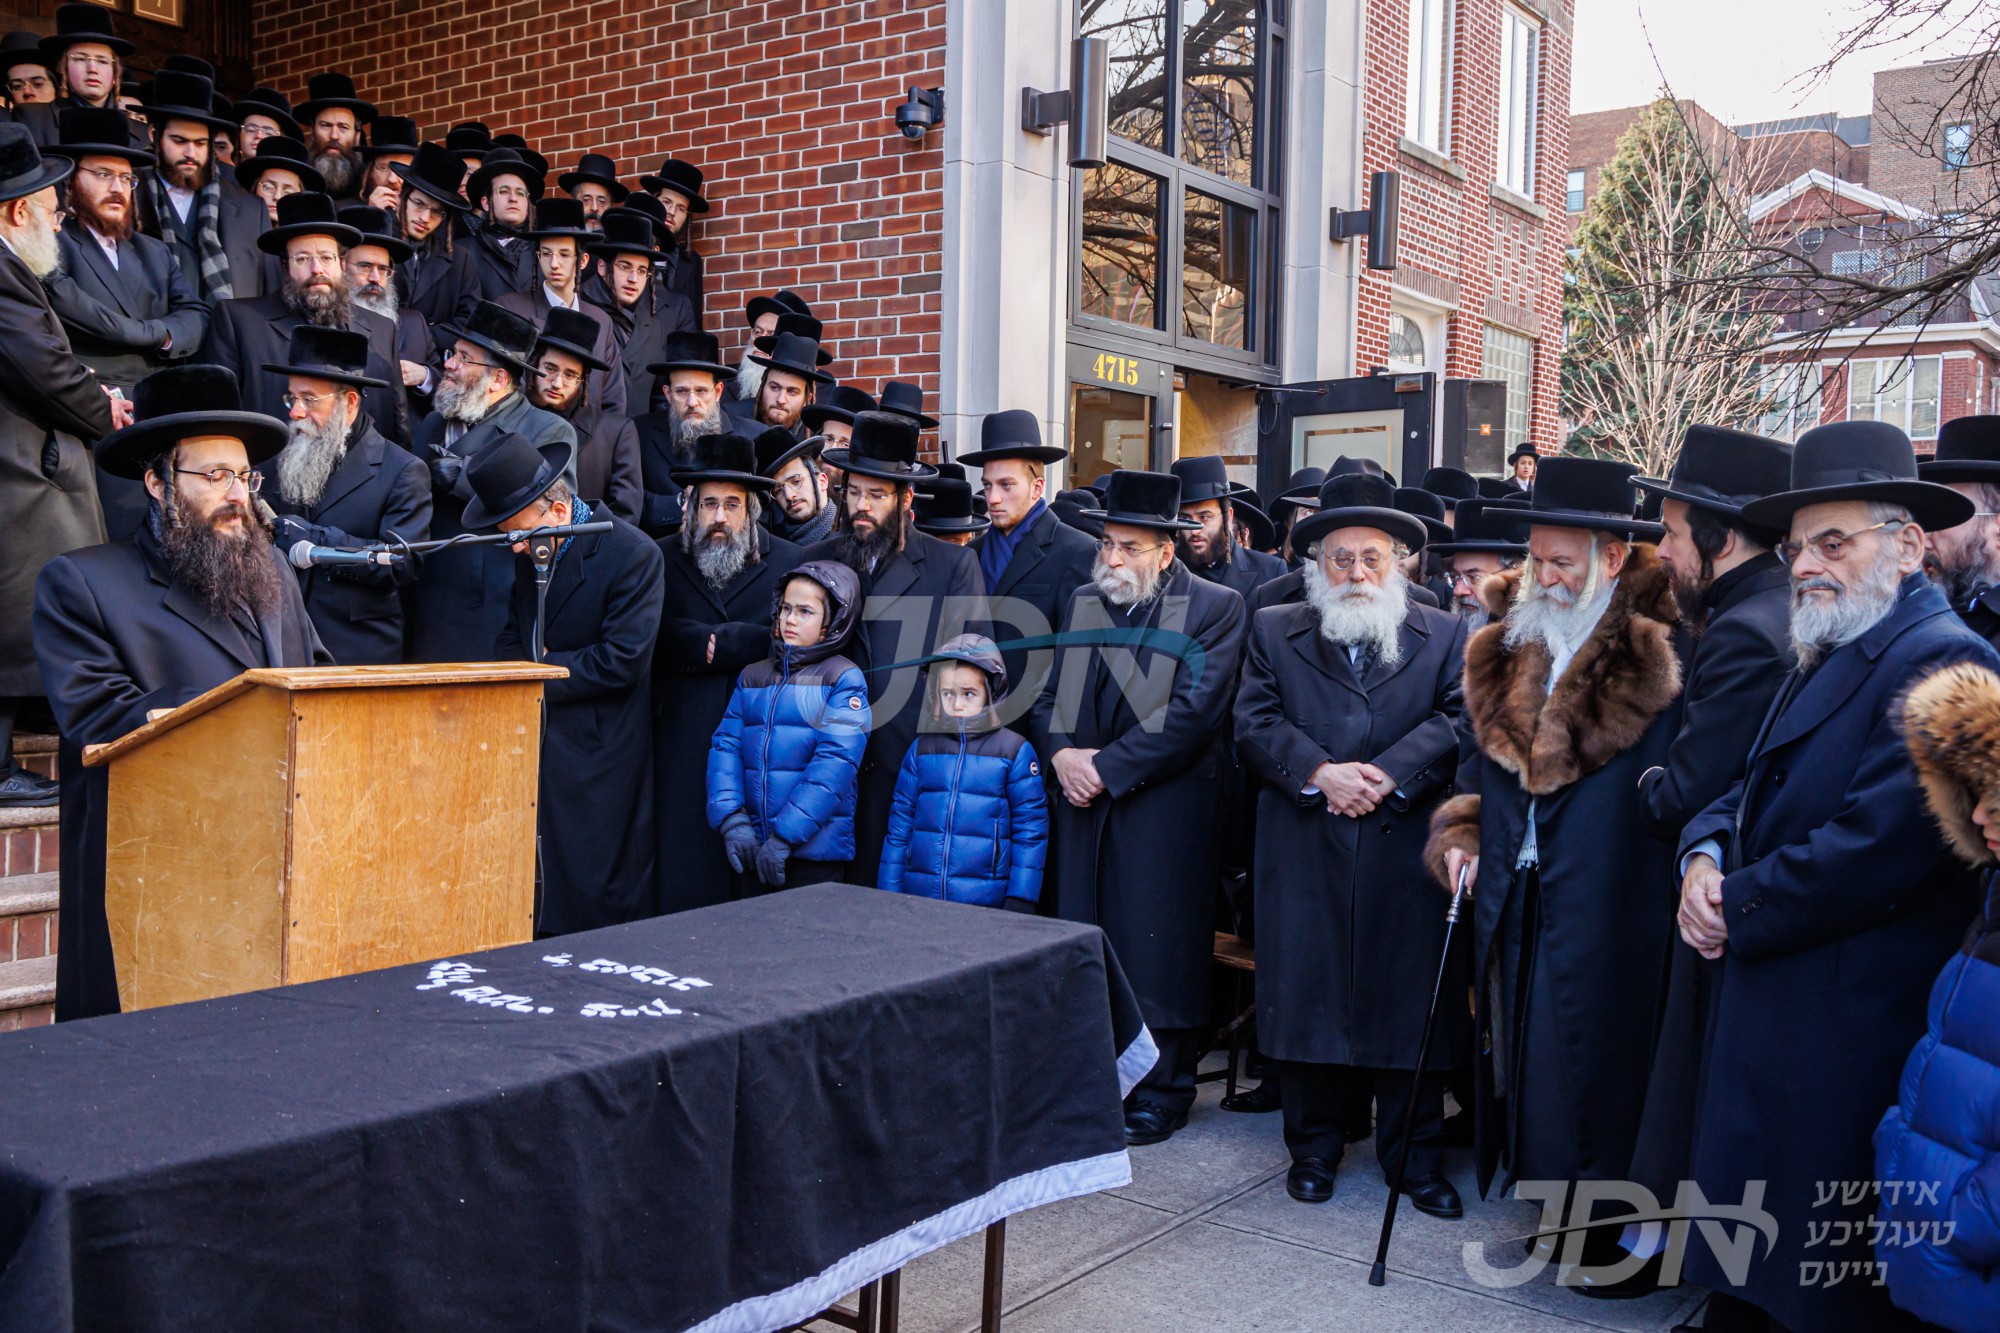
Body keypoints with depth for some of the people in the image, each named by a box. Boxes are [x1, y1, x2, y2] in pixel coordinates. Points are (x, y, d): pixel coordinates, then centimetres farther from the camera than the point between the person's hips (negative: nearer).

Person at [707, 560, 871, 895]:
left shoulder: (844, 679, -4)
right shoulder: (752, 676, 12)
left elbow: (835, 761, -14)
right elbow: (725, 745, 4)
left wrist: (786, 835, -19)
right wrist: (731, 822, -10)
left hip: (815, 847, -5)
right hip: (750, 846, 5)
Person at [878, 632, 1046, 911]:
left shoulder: (1015, 751, -2)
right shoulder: (922, 748, 7)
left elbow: (1031, 830, -3)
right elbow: (900, 822, 9)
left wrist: (1021, 901, -8)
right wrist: (888, 895, 6)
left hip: (987, 904, -2)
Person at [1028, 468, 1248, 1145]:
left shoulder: (1214, 607, -5)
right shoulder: (1082, 601, 14)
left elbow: (1194, 716, -14)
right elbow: (1045, 693, 14)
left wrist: (1109, 767, -15)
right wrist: (1060, 752, -6)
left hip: (1165, 805, -5)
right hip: (1083, 805, 5)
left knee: (1157, 944, 0)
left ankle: (1161, 1089, 14)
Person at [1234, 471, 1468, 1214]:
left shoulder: (1445, 637, 11)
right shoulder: (1274, 633, 12)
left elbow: (1459, 720, -2)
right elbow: (1255, 723, 1)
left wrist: (1389, 774, -16)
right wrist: (1317, 772, -14)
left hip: (1407, 847, 0)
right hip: (1304, 852, 0)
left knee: (1411, 1003, 4)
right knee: (1306, 995, 5)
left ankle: (1416, 1157, 18)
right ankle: (1313, 1147, 21)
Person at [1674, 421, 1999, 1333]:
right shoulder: (1826, 662, 17)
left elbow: (1874, 848, -24)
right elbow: (1752, 795, 19)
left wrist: (1734, 907, -12)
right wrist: (1706, 856, -3)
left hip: (1849, 1043, -9)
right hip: (1769, 1020, 9)